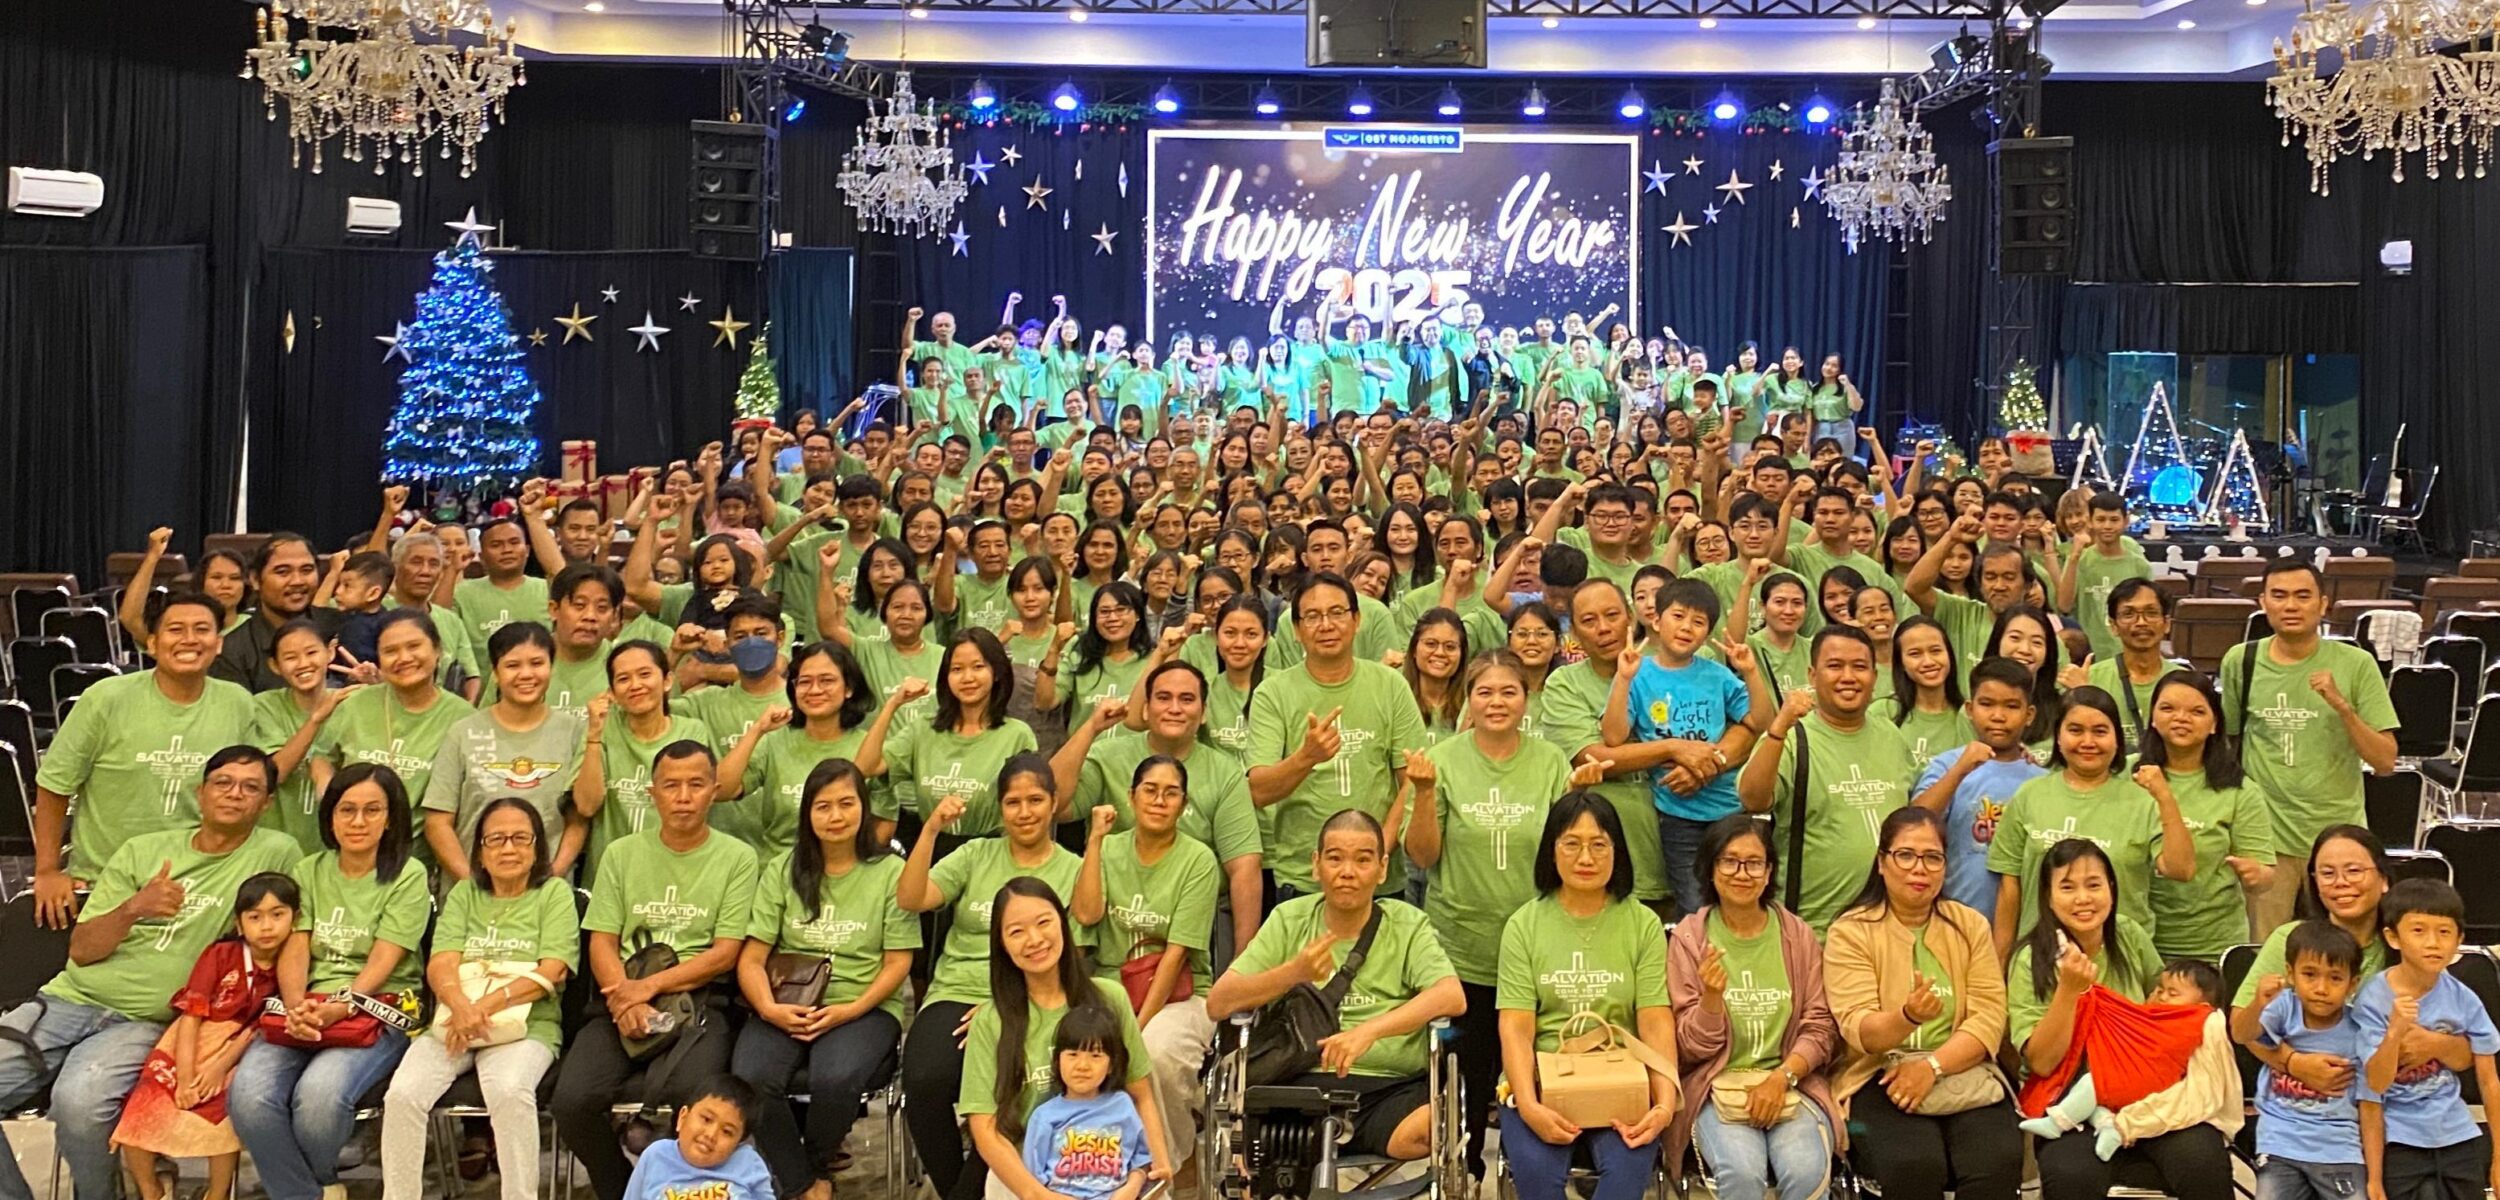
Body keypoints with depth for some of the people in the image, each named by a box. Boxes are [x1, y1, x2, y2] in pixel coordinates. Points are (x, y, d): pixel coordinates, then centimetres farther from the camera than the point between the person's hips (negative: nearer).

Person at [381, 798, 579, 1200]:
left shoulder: (554, 894, 8)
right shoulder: (464, 894, 17)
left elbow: (550, 972, -5)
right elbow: (440, 965, 3)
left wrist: (484, 1007, -18)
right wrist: (461, 1007, -20)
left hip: (525, 1026, -3)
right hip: (453, 1023, 3)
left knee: (510, 1091, -34)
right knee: (403, 1093, -24)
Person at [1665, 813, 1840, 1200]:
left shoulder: (1798, 935, 7)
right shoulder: (1688, 937, 2)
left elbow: (1820, 1028, 6)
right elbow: (1693, 1047, 1)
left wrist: (1780, 1077, -12)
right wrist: (1712, 996, -19)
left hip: (1791, 1083, 1)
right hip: (1718, 1085, -1)